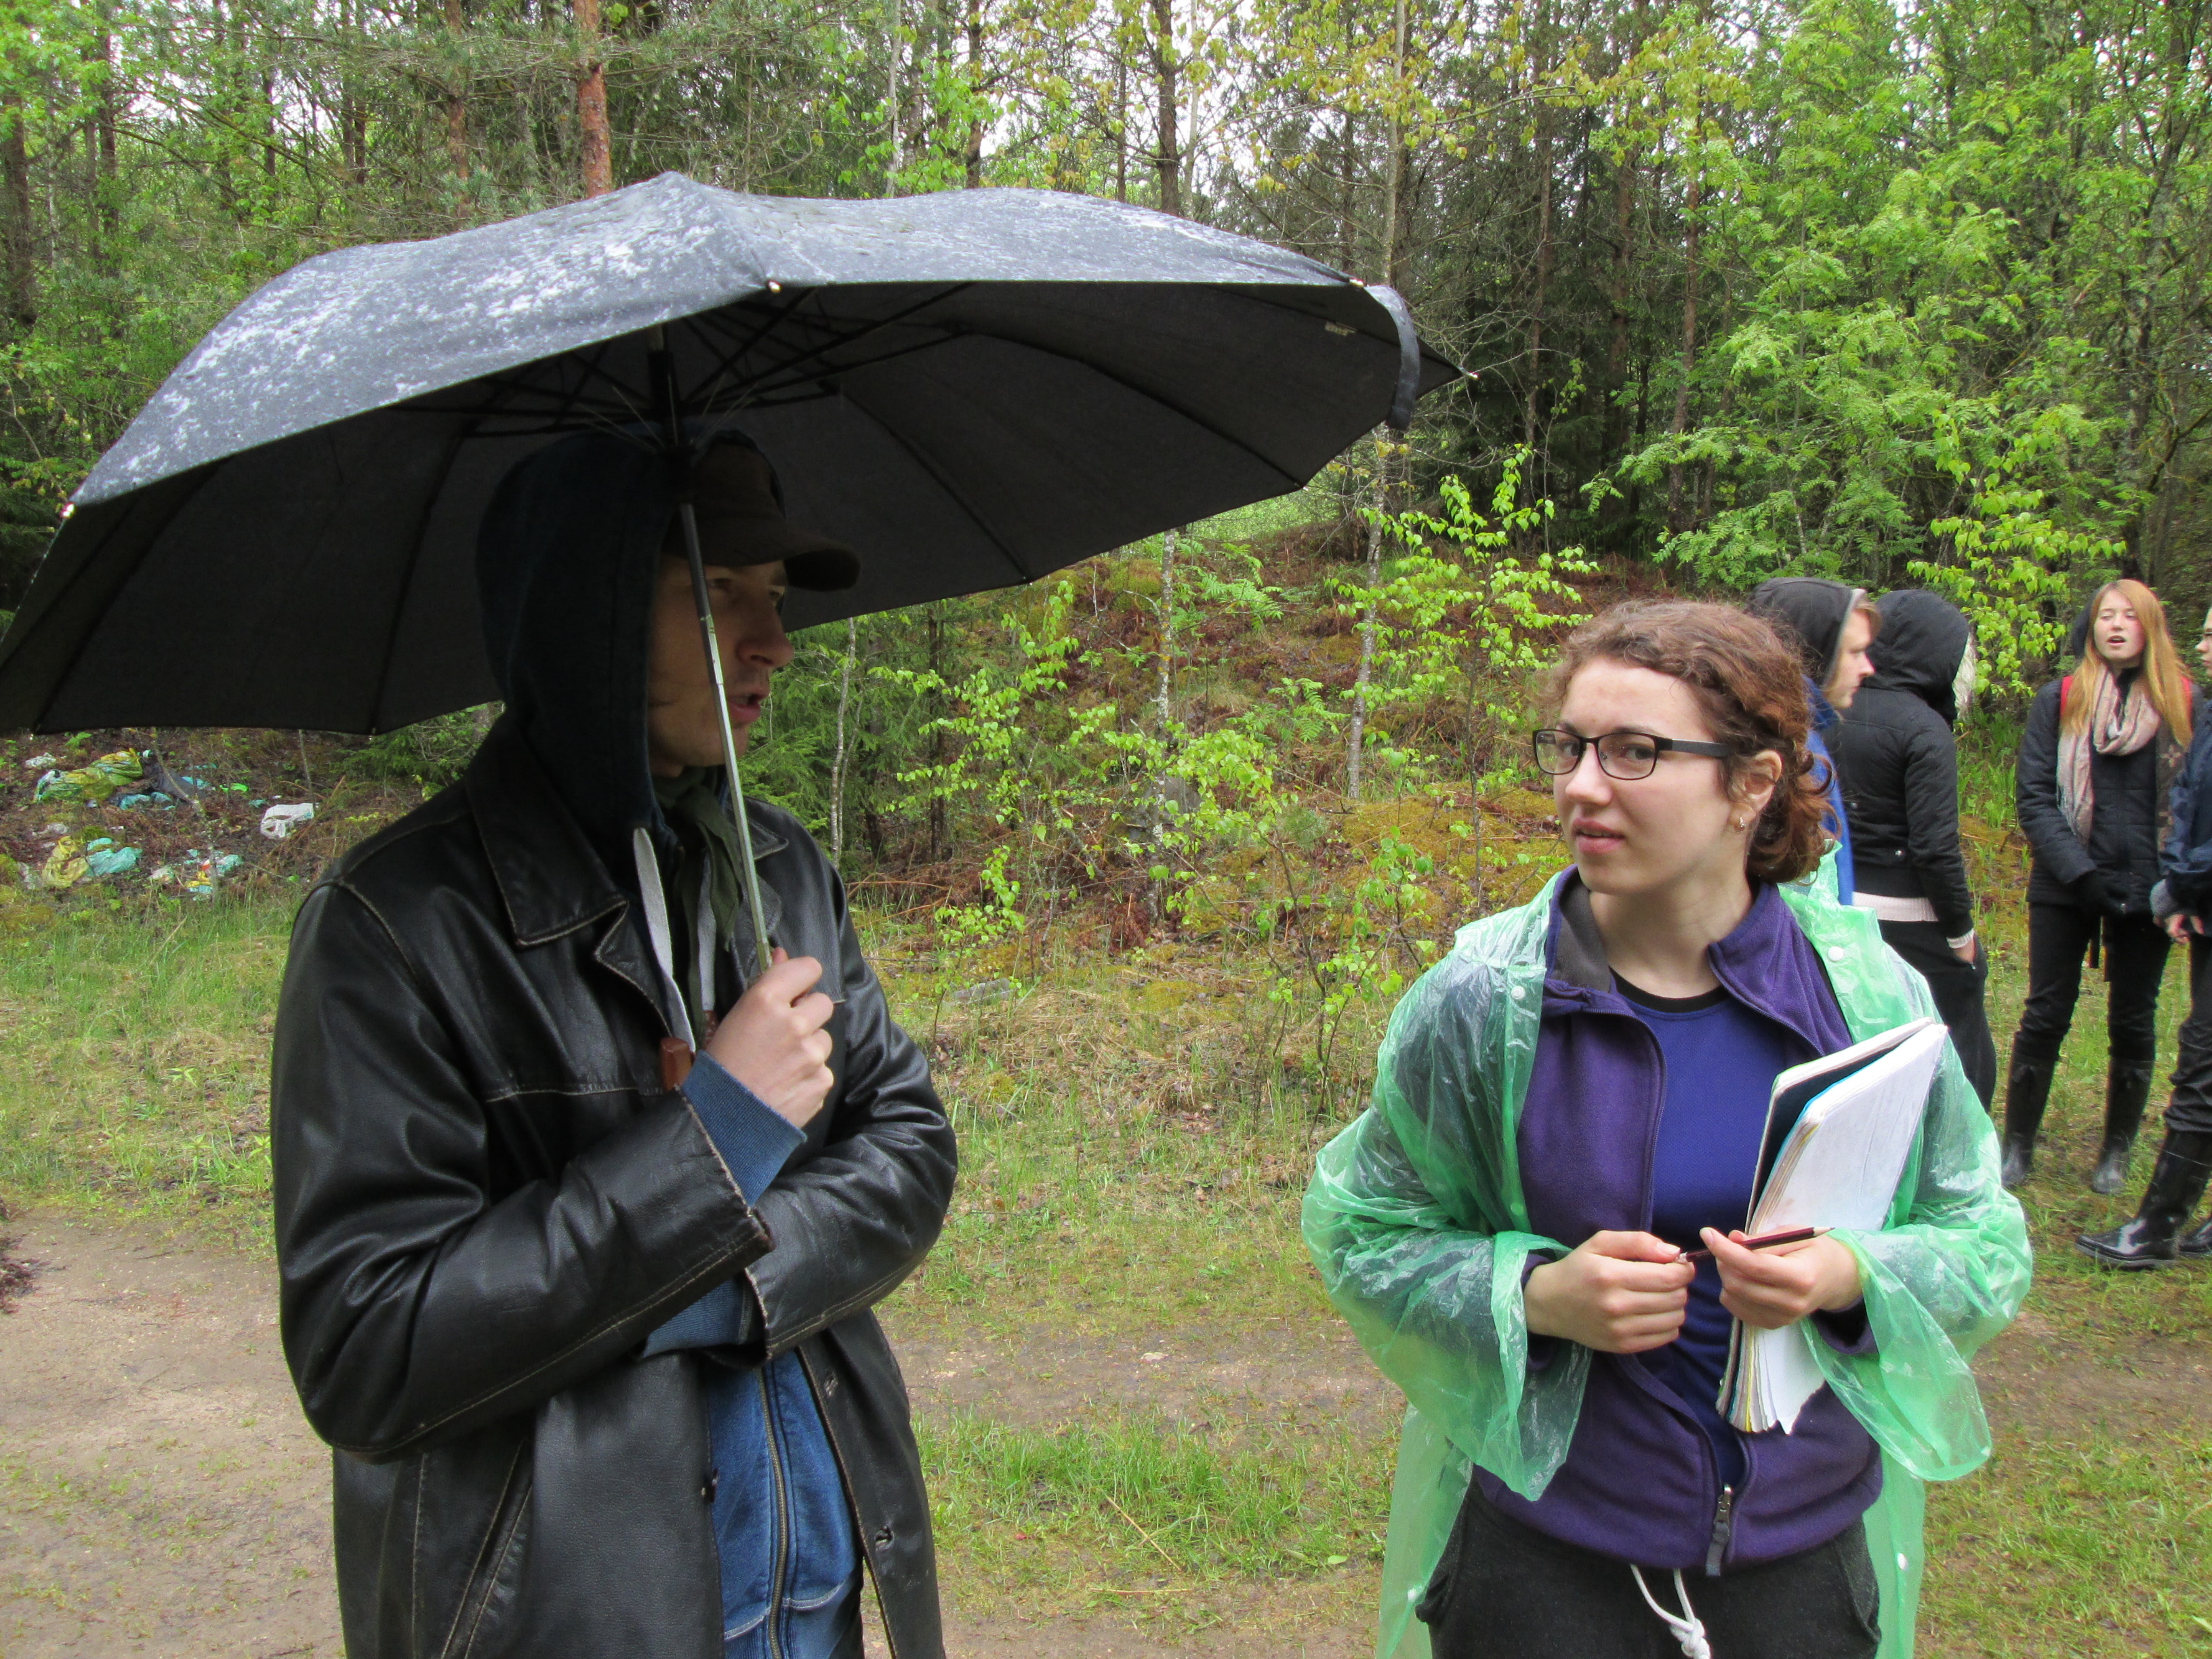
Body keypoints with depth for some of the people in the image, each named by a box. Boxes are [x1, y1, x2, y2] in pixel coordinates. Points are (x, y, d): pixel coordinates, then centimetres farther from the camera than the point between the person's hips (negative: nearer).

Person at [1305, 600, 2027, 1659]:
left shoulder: (1869, 992, -8)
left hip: (1806, 1548, 2)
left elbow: (1985, 1241, 2)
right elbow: (1362, 1229, -4)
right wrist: (1535, 1295, -21)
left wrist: (1854, 1278, -19)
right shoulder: (1483, 997, -12)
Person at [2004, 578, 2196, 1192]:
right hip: (2065, 888, -1)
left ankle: (2117, 1152, 24)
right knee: (2046, 1016, 3)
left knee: (2133, 1025, 10)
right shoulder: (2059, 700, 1)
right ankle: (2017, 1145, 14)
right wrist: (2079, 870, -15)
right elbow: (2033, 796, -4)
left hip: (2147, 890, 1)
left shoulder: (2185, 703, 3)